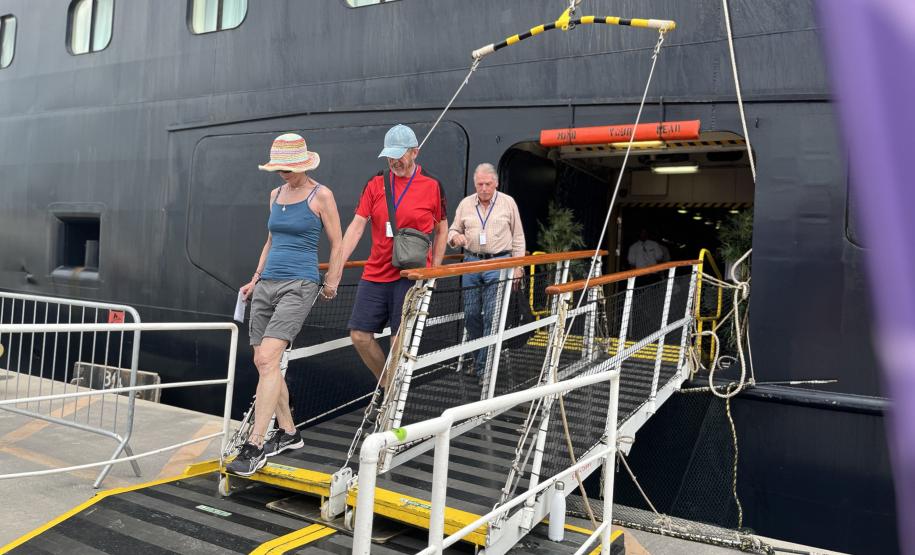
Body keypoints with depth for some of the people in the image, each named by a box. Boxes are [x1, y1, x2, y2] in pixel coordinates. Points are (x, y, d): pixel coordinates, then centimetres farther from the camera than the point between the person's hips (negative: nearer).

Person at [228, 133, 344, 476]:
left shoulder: (321, 196, -3)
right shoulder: (276, 194, 16)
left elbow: (337, 244, 1)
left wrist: (332, 282, -1)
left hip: (299, 285, -7)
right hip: (266, 284, 7)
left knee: (267, 359, -18)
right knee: (262, 363, 6)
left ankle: (255, 447, -14)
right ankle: (288, 433, 20)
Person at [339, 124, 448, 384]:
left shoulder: (432, 185, 0)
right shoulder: (375, 184, 6)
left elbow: (441, 230, 9)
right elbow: (356, 226, 1)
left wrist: (433, 271, 3)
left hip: (410, 275, -3)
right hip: (375, 274, 4)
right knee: (360, 335, 3)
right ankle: (388, 387, 25)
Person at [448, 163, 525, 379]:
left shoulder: (508, 203, 3)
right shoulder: (465, 204, 8)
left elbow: (518, 237, 7)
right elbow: (453, 230, 16)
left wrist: (517, 266, 2)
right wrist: (455, 238, -9)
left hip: (499, 263, -3)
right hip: (471, 262, 3)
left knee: (492, 316, -8)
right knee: (471, 314, 6)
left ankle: (484, 366, -2)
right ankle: (477, 358, 24)